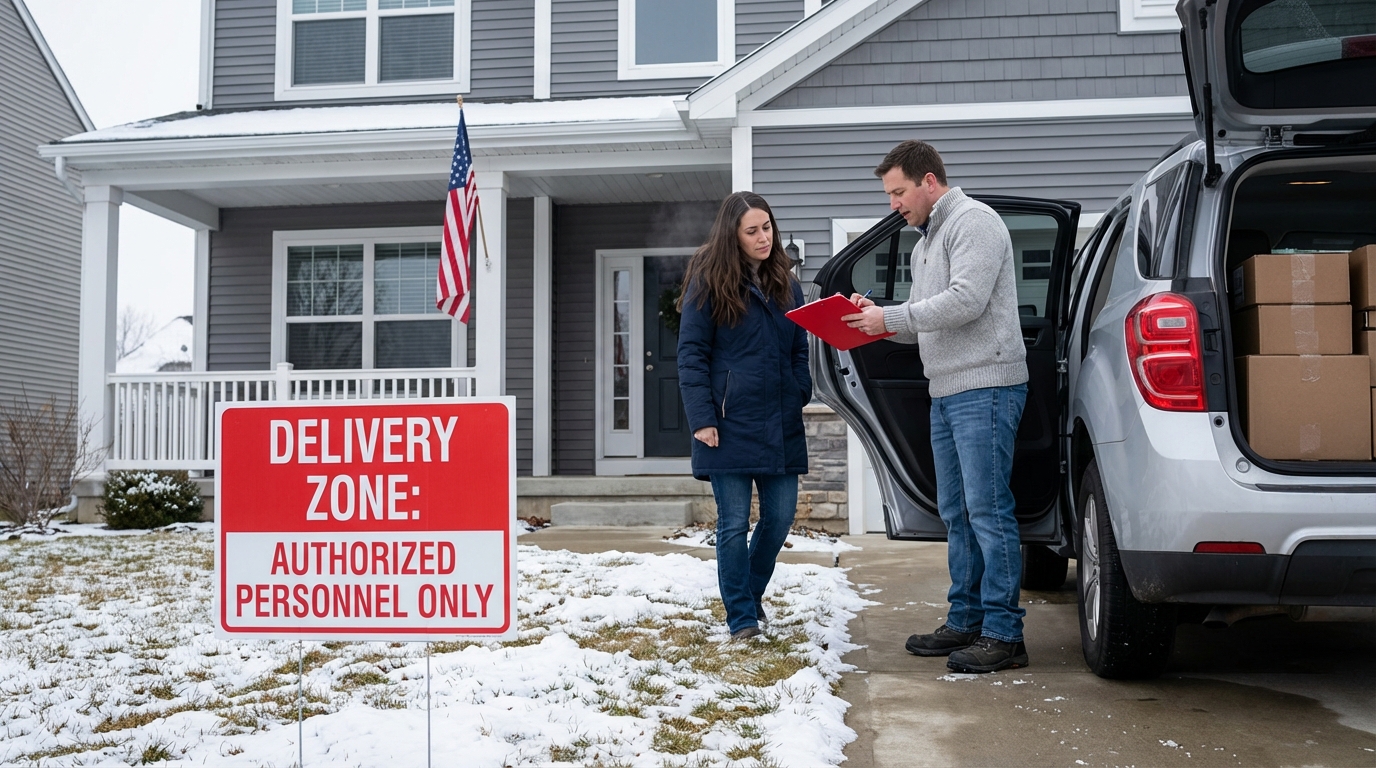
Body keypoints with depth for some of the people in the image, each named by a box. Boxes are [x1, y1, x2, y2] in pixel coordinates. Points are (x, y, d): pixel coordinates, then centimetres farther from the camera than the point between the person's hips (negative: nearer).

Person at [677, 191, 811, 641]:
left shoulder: (785, 282, 13)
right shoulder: (709, 280, -4)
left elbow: (800, 350, 19)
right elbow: (691, 354, -7)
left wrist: (800, 399, 6)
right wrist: (701, 419, -13)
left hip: (780, 423, 5)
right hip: (730, 423, -5)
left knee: (780, 516, 8)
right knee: (734, 524, 0)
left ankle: (752, 593, 31)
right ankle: (742, 618, 12)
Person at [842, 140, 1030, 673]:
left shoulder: (973, 221, -7)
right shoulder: (925, 241, 23)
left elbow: (966, 300, -19)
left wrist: (891, 317, -14)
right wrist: (879, 318, 5)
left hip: (985, 388, -10)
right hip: (945, 391, 10)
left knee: (988, 510, -9)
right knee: (956, 513, 12)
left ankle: (1003, 633, -5)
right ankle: (965, 621, 20)